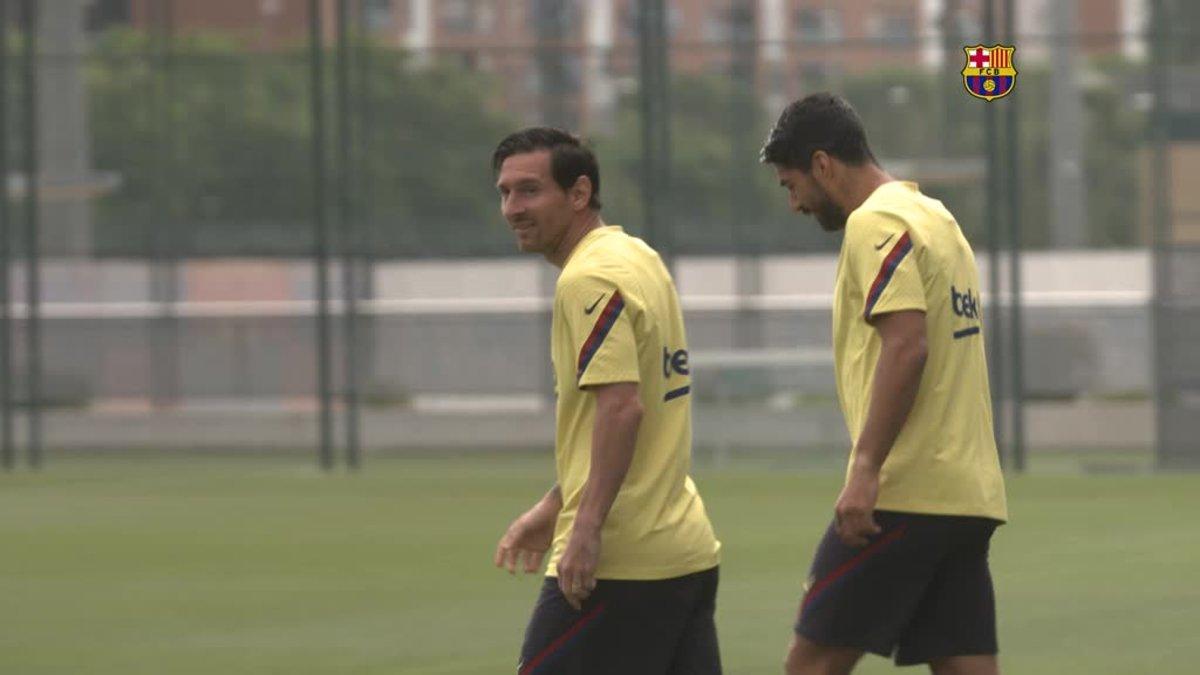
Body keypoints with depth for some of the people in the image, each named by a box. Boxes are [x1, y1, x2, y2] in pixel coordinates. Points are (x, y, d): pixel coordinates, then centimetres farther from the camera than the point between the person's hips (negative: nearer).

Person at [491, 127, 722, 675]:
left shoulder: (589, 280, -13)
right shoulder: (638, 257, 17)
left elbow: (622, 406, -23)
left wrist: (587, 527, -25)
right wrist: (553, 508, 25)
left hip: (617, 564, -9)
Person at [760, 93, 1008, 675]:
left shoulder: (877, 224, -9)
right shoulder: (935, 217, 21)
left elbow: (907, 344, -21)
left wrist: (866, 469, -23)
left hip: (905, 495, -9)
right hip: (971, 493, 9)